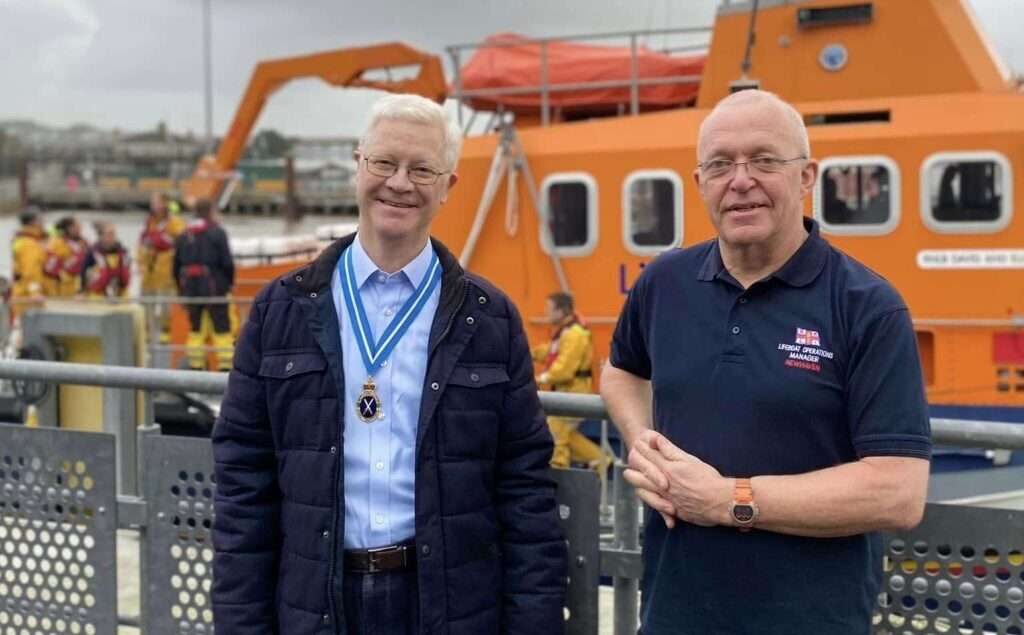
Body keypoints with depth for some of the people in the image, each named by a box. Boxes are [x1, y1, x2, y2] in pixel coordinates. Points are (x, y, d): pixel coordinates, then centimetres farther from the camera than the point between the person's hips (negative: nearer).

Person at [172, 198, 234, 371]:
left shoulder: (183, 235, 11)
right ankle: (226, 366, -7)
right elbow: (227, 262, -10)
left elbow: (176, 266, 13)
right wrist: (230, 282, 4)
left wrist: (181, 289, 20)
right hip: (213, 288, -5)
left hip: (190, 287, 5)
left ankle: (195, 365, 10)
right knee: (222, 328, -1)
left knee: (195, 328, 13)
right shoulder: (217, 232, -6)